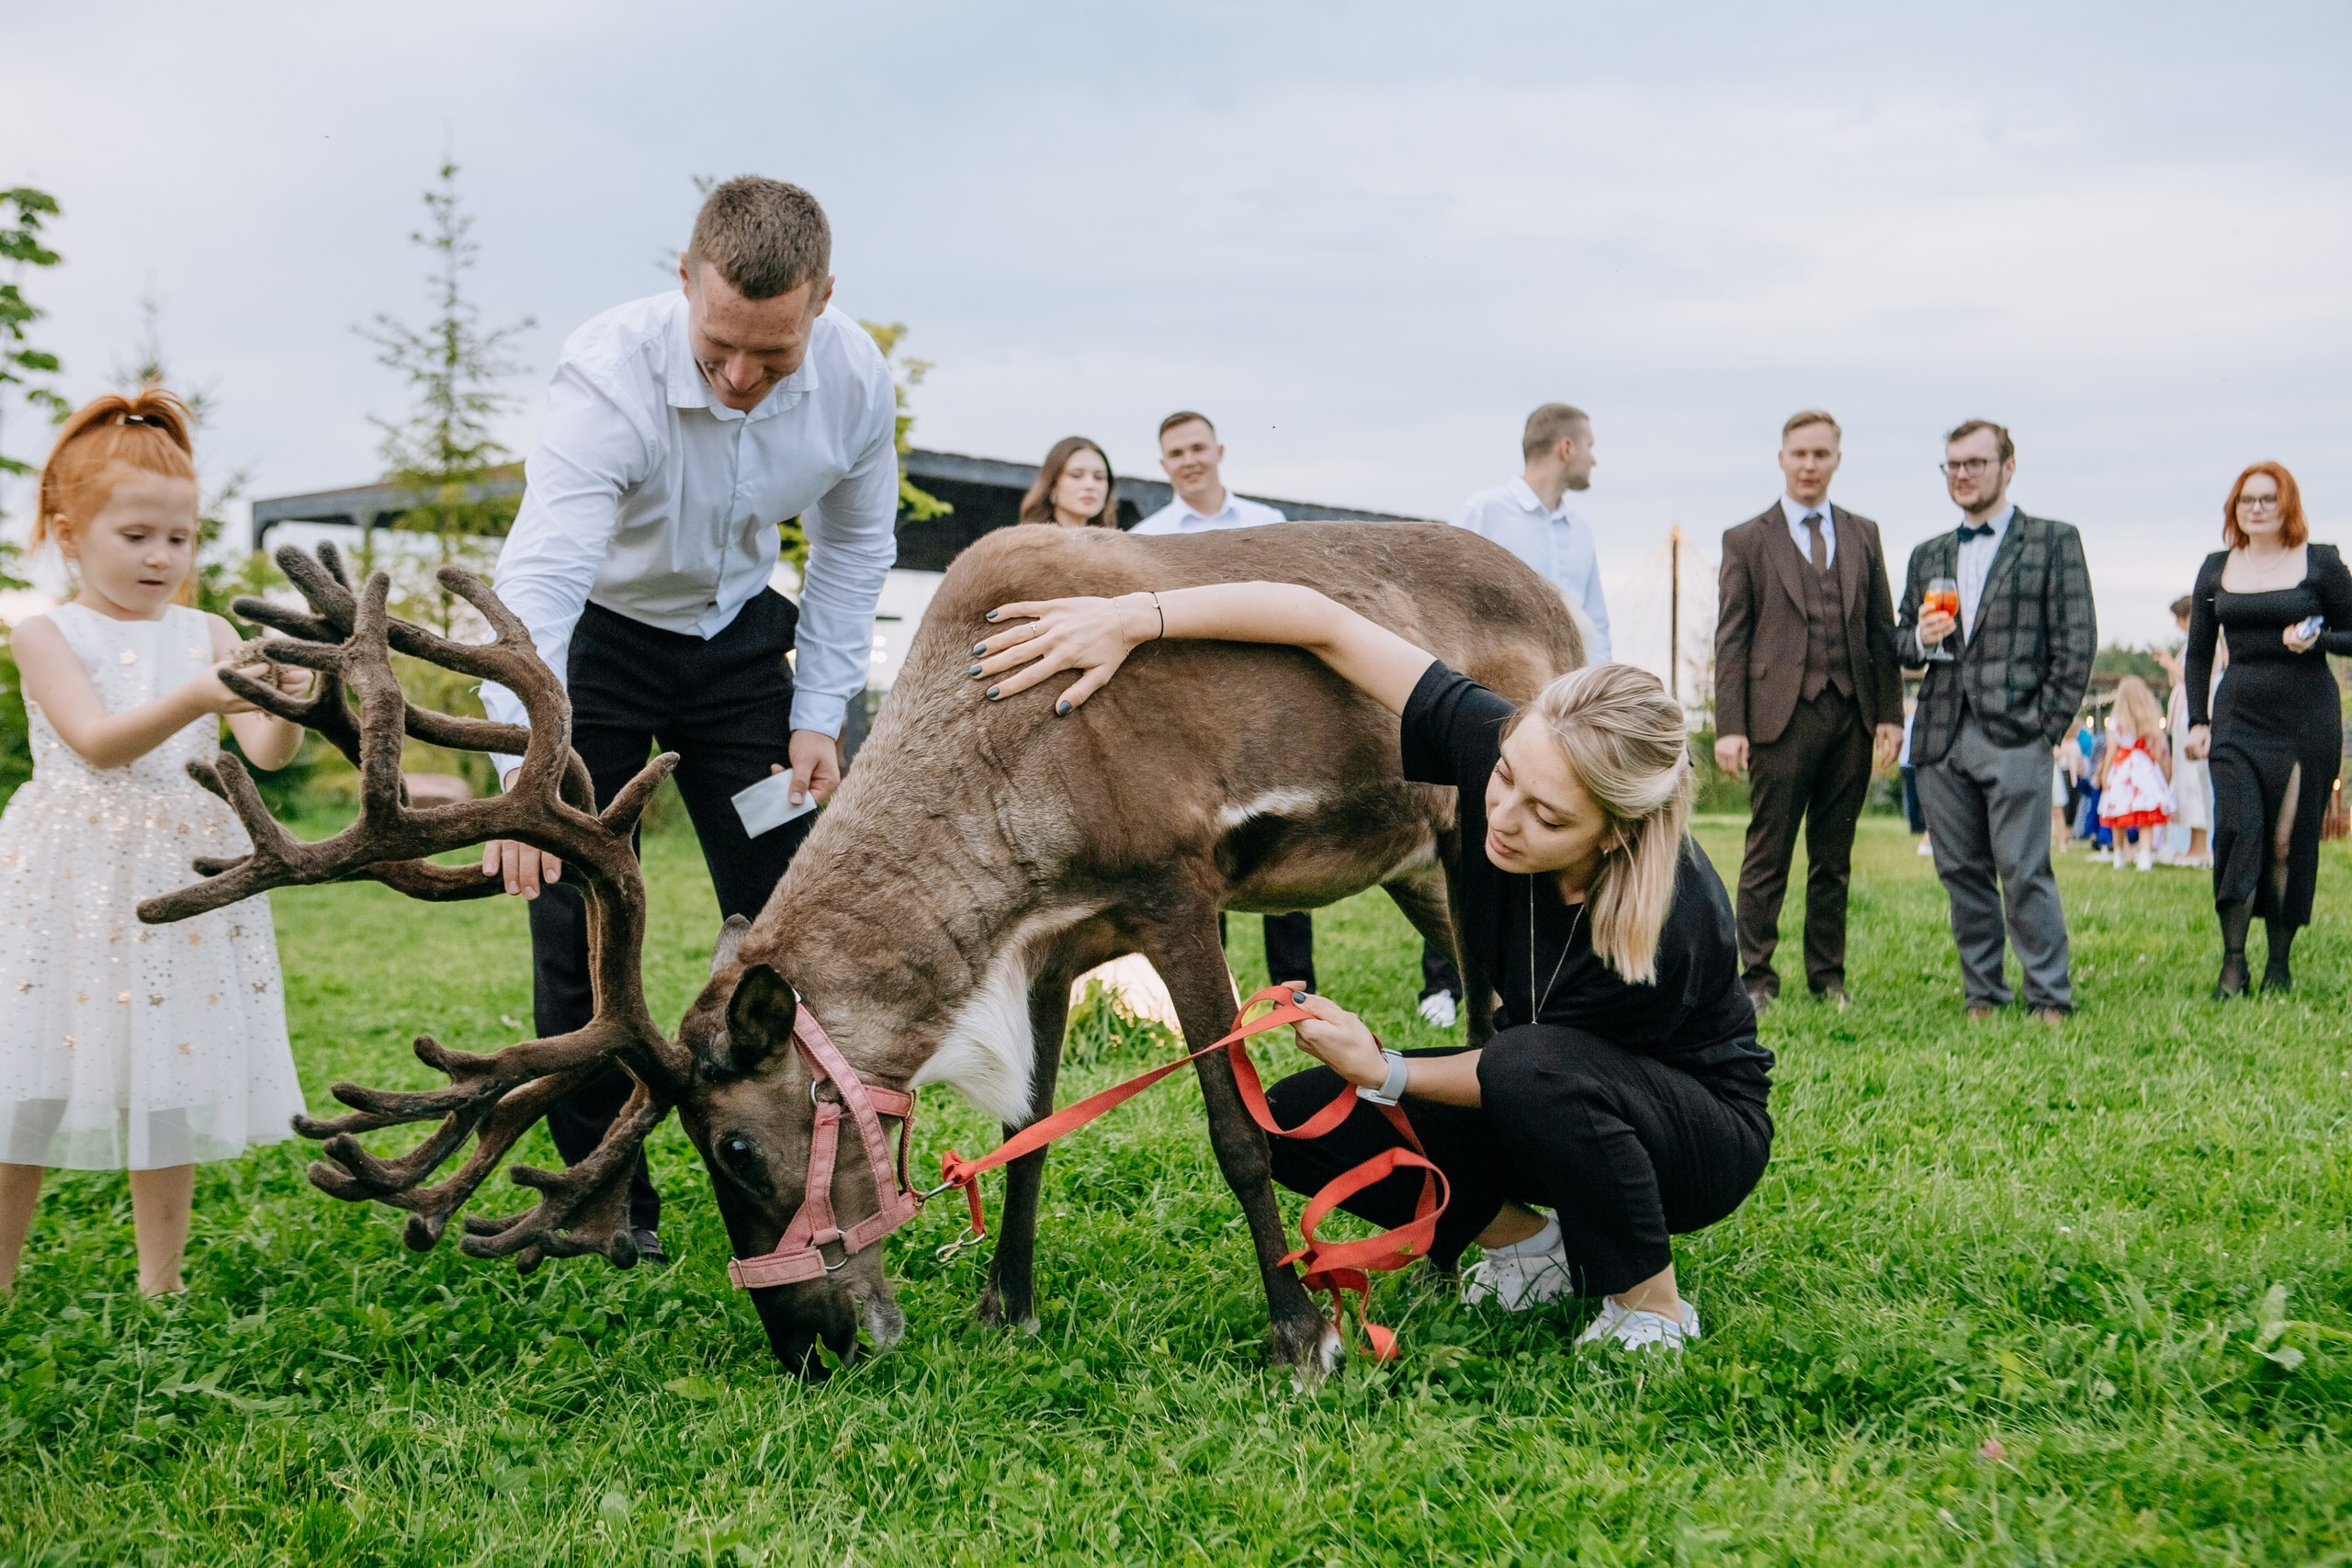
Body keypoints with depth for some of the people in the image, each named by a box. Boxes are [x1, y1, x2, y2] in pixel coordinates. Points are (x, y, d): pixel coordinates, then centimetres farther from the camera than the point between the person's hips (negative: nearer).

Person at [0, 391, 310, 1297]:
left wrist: (284, 711, -27)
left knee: (169, 1084, 7)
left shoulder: (207, 635, 6)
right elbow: (98, 743, -18)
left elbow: (265, 754, -4)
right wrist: (195, 701, -33)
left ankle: (159, 1287, 19)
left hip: (180, 877, 3)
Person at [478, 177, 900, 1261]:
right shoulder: (611, 371, -34)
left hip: (737, 634, 3)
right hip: (597, 634, -3)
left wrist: (819, 713, -7)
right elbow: (540, 574, -46)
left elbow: (853, 549, -1)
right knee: (581, 922, -6)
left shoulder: (856, 381, -20)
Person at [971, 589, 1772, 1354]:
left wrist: (1384, 1072, -27)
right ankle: (1530, 1242, 6)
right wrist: (1132, 617, -33)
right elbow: (1324, 623, -24)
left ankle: (1654, 1308, -14)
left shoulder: (1671, 924, -36)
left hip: (1703, 1132, -5)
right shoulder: (1494, 744, -24)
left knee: (1533, 1071, -40)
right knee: (1300, 1119, -13)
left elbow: (1532, 1064, -19)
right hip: (1537, 1094, 6)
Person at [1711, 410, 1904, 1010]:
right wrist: (1728, 727, -7)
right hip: (1782, 714, -3)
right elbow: (1730, 640, 0)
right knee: (1767, 857, 0)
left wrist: (1890, 713, 5)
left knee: (1834, 859, 10)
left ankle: (1828, 977, 18)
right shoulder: (1746, 540, 4)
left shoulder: (1863, 535, 14)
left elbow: (1882, 630, 14)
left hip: (1851, 716, 3)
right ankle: (1758, 978, 7)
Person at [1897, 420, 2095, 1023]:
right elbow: (1902, 639, 22)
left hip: (2014, 738, -5)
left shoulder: (2053, 541, 5)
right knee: (1963, 875, 6)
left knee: (2025, 873, -9)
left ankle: (2050, 999, -2)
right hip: (1942, 740, 5)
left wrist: (2047, 726, -8)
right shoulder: (1927, 555, 19)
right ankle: (1982, 995, 14)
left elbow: (2076, 642, -1)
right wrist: (1921, 638, -2)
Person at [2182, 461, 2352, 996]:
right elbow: (2199, 652, 15)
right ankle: (2233, 962, -6)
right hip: (2238, 717, 2)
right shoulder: (2216, 569, 10)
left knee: (2289, 842, 0)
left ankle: (2280, 962, 10)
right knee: (2238, 829, -11)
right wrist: (2197, 720, 7)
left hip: (2306, 718, -2)